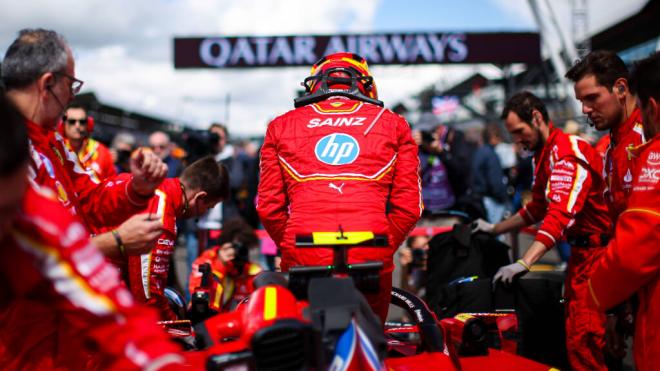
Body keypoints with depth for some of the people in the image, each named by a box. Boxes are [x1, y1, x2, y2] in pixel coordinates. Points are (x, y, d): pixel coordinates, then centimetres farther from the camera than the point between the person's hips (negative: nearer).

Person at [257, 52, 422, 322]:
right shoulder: (393, 124, 16)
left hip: (303, 258, 0)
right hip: (371, 259, 0)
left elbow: (268, 206, 9)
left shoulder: (281, 126, 16)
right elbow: (409, 207, 7)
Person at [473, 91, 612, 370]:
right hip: (581, 251, 10)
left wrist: (523, 263, -35)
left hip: (596, 250, -10)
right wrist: (495, 229, 27)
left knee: (582, 340, -14)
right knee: (575, 333, 13)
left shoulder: (568, 151, -17)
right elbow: (538, 208, 26)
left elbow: (561, 214, -28)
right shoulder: (544, 154, 15)